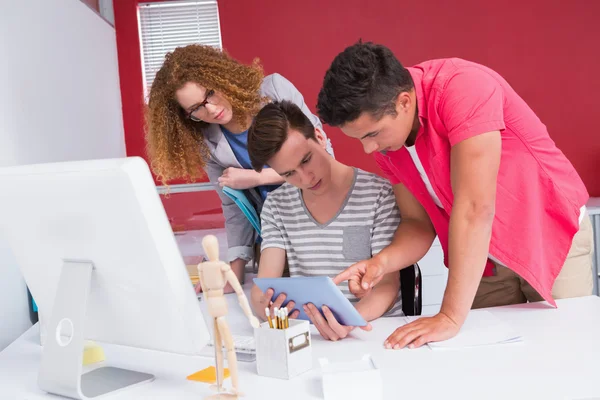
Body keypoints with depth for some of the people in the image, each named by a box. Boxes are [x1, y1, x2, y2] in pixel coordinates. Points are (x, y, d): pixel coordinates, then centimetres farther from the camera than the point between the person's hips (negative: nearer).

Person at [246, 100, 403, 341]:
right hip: (307, 333, 3)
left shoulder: (380, 194, -7)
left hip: (377, 330, -3)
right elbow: (262, 288, -2)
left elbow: (388, 285, -10)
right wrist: (265, 307, -25)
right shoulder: (276, 207, 4)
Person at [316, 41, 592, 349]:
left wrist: (450, 317, -36)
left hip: (552, 238, -4)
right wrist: (383, 261, -24)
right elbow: (418, 222, -3)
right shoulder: (383, 129, -10)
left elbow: (475, 209, -36)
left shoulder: (462, 88, -30)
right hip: (481, 256, 5)